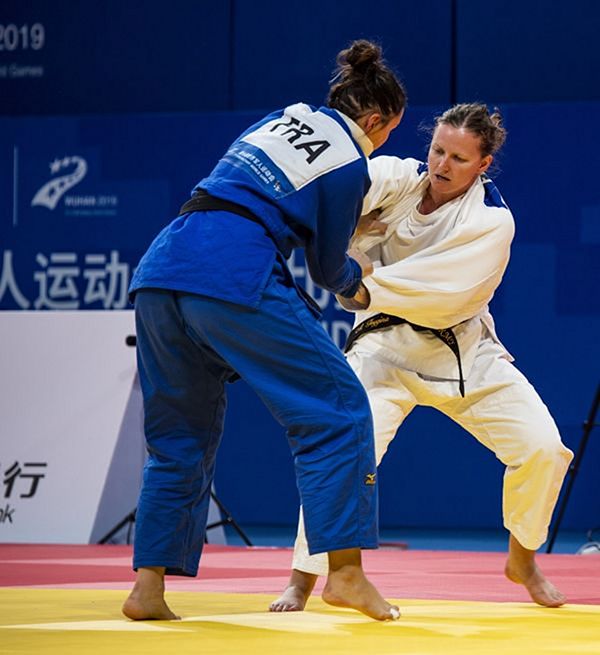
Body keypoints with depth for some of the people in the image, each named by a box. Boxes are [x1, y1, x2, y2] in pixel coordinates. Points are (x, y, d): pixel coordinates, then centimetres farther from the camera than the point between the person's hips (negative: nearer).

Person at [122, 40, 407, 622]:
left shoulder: (284, 117, 22)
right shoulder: (350, 166, 2)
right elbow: (328, 270, 12)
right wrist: (357, 274, 36)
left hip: (160, 267, 8)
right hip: (235, 277, -8)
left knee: (179, 438, 17)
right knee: (336, 410, 1)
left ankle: (147, 589, 13)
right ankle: (345, 574, -5)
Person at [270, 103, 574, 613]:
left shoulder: (492, 221, -17)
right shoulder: (398, 181, -9)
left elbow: (448, 291, -29)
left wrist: (368, 290, -38)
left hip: (464, 352, 1)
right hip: (389, 346, -1)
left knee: (542, 446, -8)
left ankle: (522, 561, 19)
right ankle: (302, 580, -13)